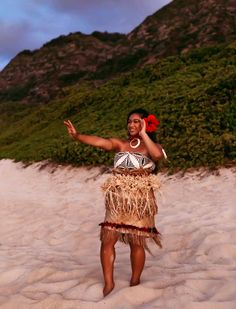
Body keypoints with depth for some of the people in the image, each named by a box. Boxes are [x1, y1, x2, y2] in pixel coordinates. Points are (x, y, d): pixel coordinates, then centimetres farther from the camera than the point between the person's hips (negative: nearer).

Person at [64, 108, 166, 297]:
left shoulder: (152, 146, 1)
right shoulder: (119, 144, 6)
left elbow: (158, 155, -24)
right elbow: (99, 141, -12)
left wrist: (144, 134, -16)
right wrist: (77, 136, -29)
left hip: (140, 201, -2)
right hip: (117, 201, 3)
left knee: (136, 242, 5)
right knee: (107, 240, -2)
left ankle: (135, 283, 24)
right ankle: (108, 283, 13)